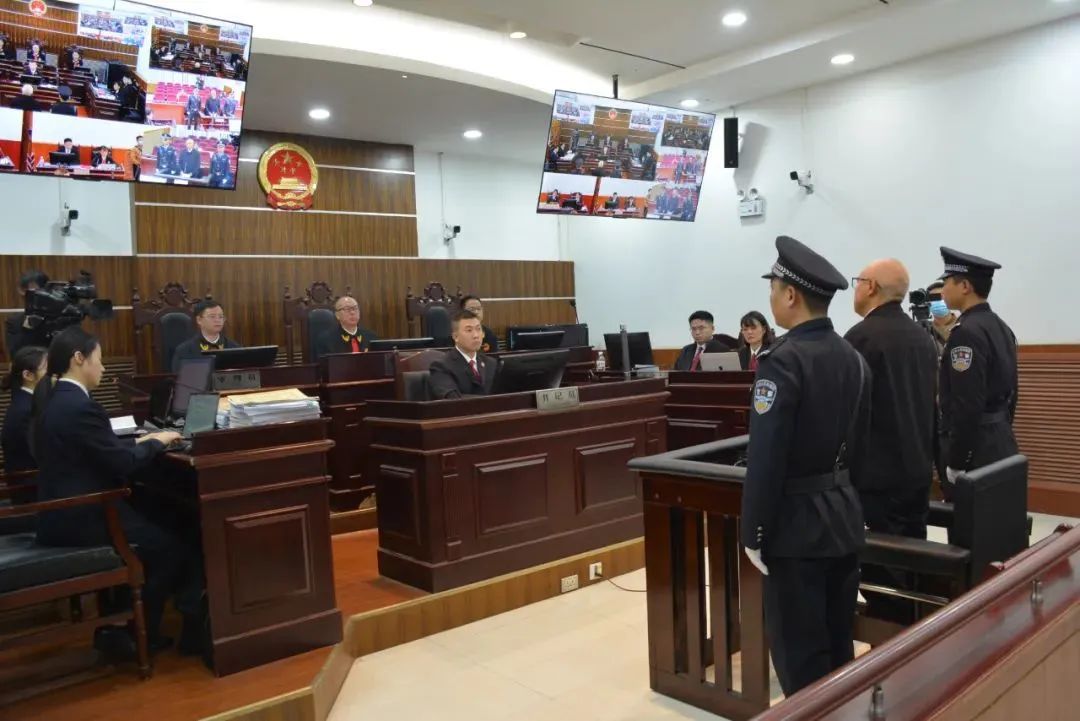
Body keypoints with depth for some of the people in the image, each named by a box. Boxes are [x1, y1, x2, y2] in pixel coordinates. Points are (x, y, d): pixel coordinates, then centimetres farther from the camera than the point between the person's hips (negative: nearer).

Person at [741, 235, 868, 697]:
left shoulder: (782, 360, -19)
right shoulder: (853, 358, 6)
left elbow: (766, 458, -20)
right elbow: (859, 446, 12)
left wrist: (754, 533, -12)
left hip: (797, 524, -8)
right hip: (844, 516, 8)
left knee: (799, 656, 4)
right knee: (838, 645, 19)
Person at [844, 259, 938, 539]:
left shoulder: (862, 336, -16)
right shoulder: (922, 336, 9)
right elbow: (929, 402, 14)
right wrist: (924, 454, 21)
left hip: (881, 470, -8)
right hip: (918, 466, 8)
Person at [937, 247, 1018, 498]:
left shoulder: (967, 332, -19)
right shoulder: (1001, 327, 10)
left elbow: (967, 407, -23)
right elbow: (1011, 392, 16)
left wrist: (955, 464, -17)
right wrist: (999, 434, 22)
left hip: (975, 453, -9)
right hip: (1000, 446, 9)